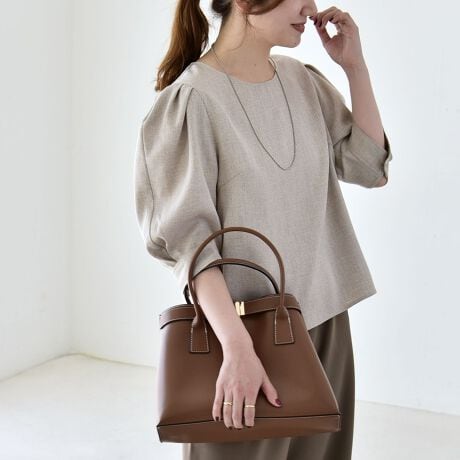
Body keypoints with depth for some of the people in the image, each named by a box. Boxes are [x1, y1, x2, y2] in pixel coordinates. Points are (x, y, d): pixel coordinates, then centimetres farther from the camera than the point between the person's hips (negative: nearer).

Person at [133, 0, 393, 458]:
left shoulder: (305, 82, 5)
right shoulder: (192, 98, -14)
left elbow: (368, 166, 6)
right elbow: (187, 239, -18)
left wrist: (354, 65, -1)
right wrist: (237, 347, -27)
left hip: (323, 316, 6)